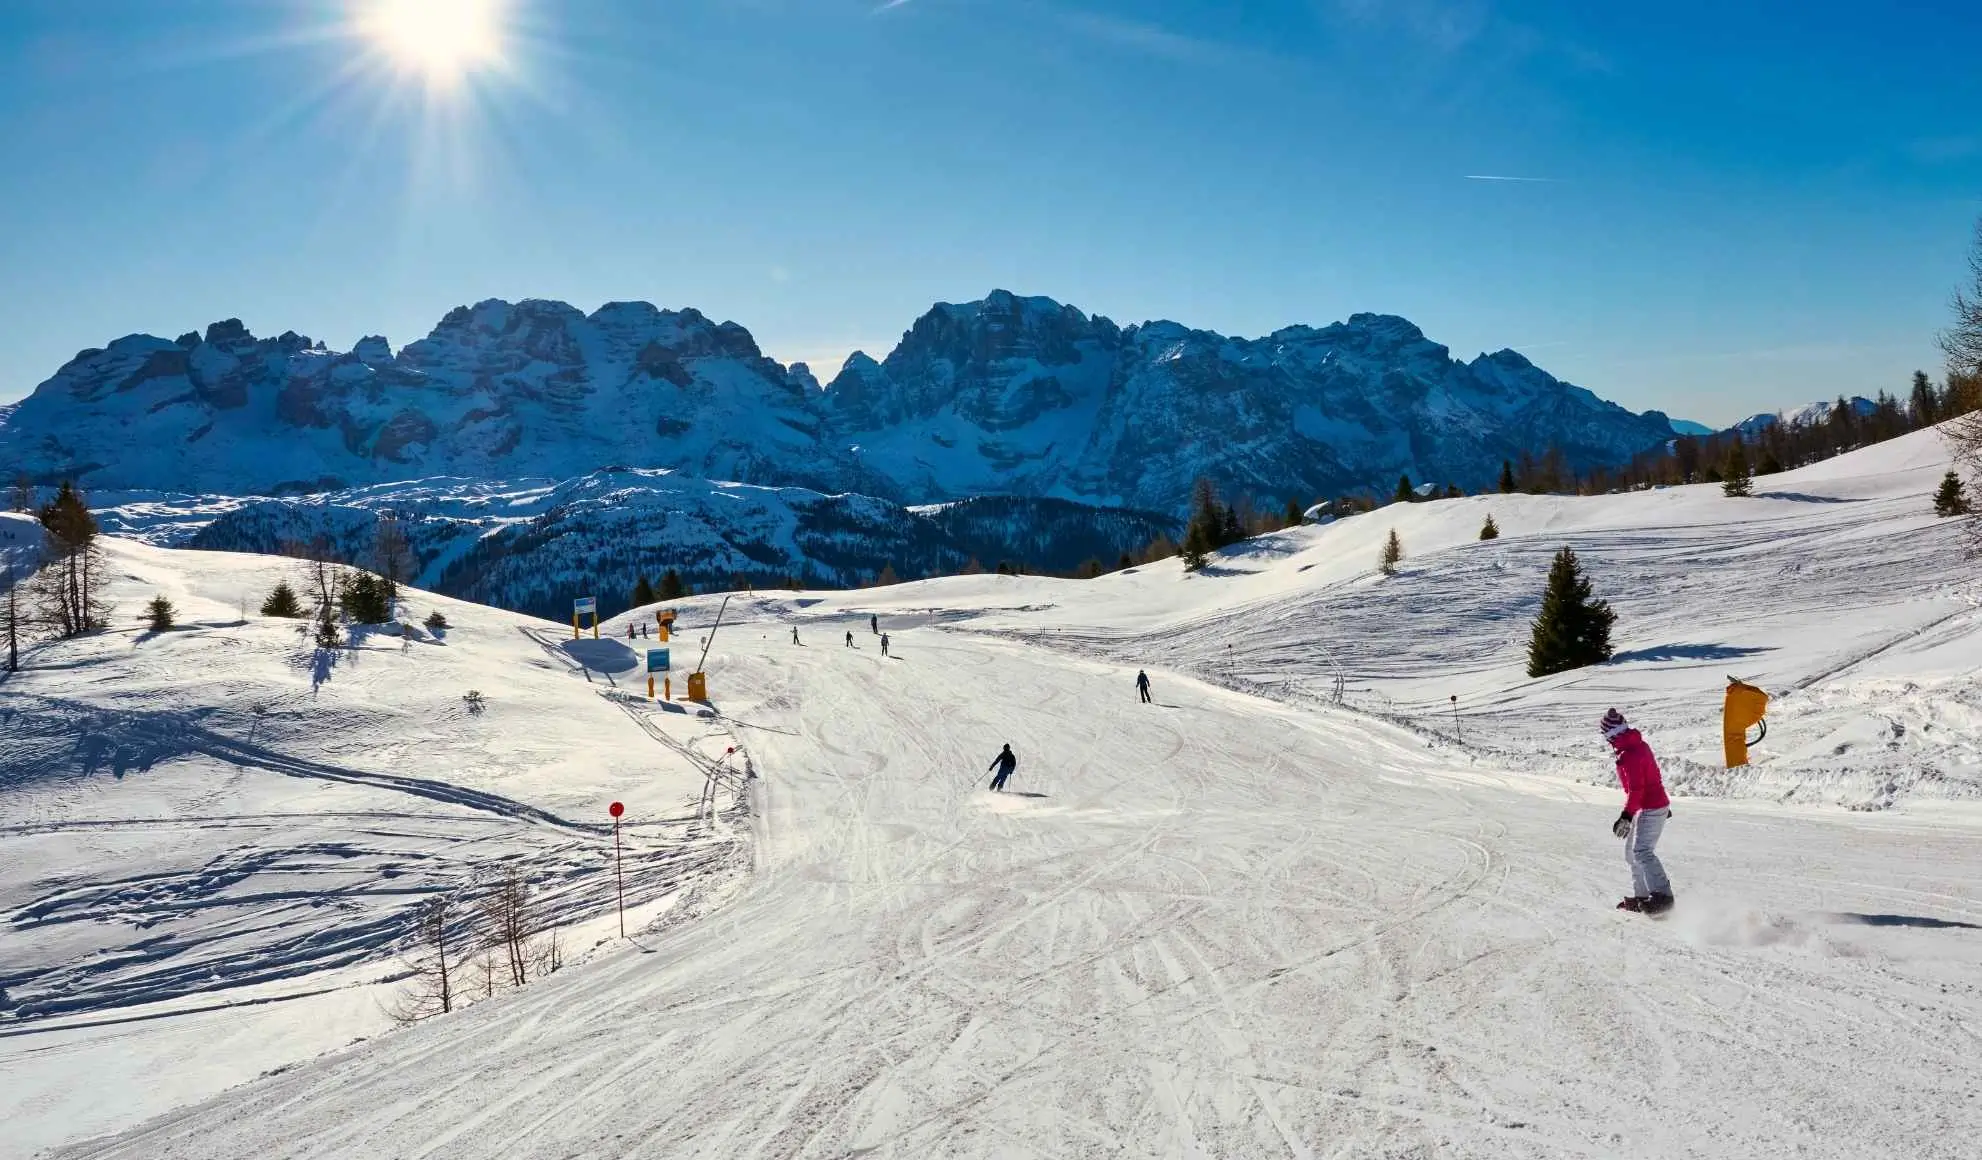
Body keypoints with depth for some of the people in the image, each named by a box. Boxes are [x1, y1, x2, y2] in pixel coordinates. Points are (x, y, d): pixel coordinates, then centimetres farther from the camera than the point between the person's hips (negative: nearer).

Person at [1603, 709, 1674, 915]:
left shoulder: (1629, 755, -21)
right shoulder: (1639, 745, 10)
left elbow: (1636, 788, -27)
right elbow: (1652, 776, 21)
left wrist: (1627, 816, -31)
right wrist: (1663, 805, 31)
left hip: (1650, 810, -11)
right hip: (1658, 804, 11)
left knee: (1642, 851, -22)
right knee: (1631, 852, 15)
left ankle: (1662, 895, -29)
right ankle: (1642, 897, 20)